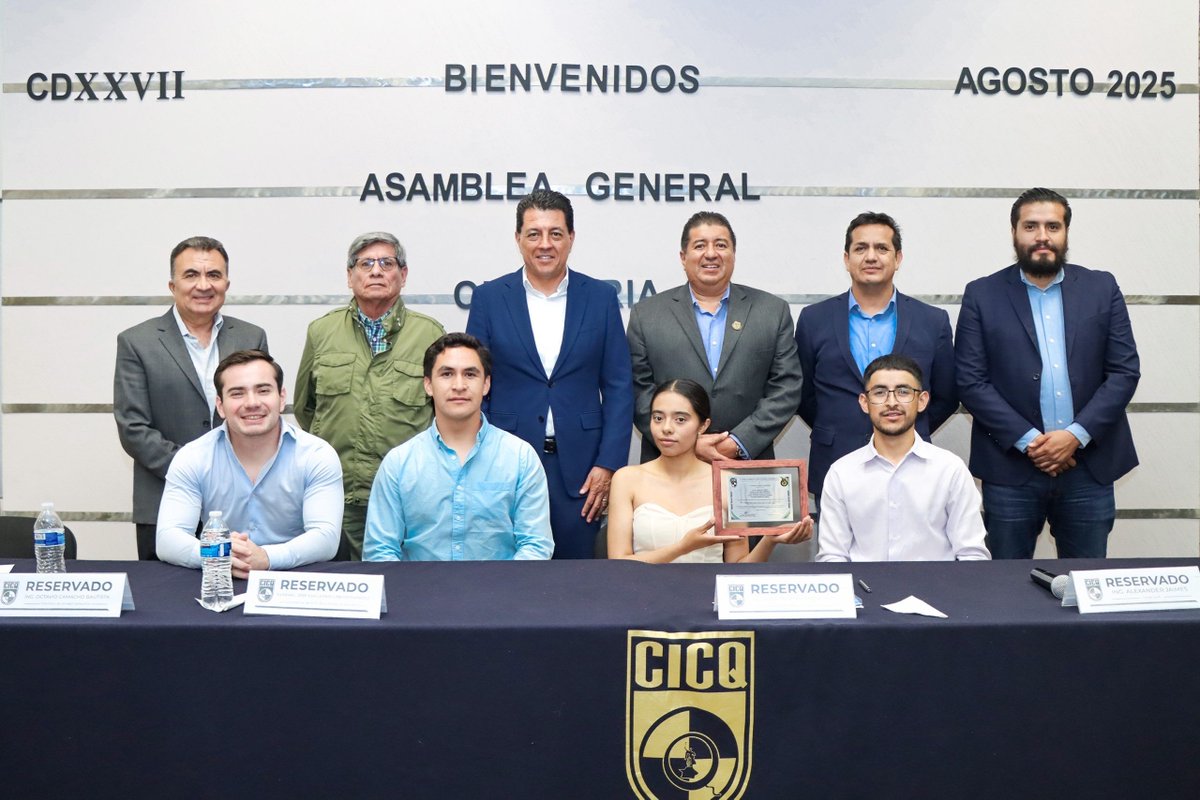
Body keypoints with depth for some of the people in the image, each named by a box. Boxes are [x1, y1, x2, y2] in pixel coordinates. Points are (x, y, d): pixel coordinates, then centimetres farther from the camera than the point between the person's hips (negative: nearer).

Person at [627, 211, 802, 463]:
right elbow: (639, 392, -1)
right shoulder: (646, 315, 4)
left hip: (748, 466, 1)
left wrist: (739, 443, -10)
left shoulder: (774, 311, 6)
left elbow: (786, 388, 1)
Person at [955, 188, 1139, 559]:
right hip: (1011, 470, -1)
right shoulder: (982, 295, 2)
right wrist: (1027, 440, -12)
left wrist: (1076, 435, -10)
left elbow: (1125, 371, 2)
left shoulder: (1102, 288, 7)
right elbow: (970, 382, -4)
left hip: (1089, 465, 2)